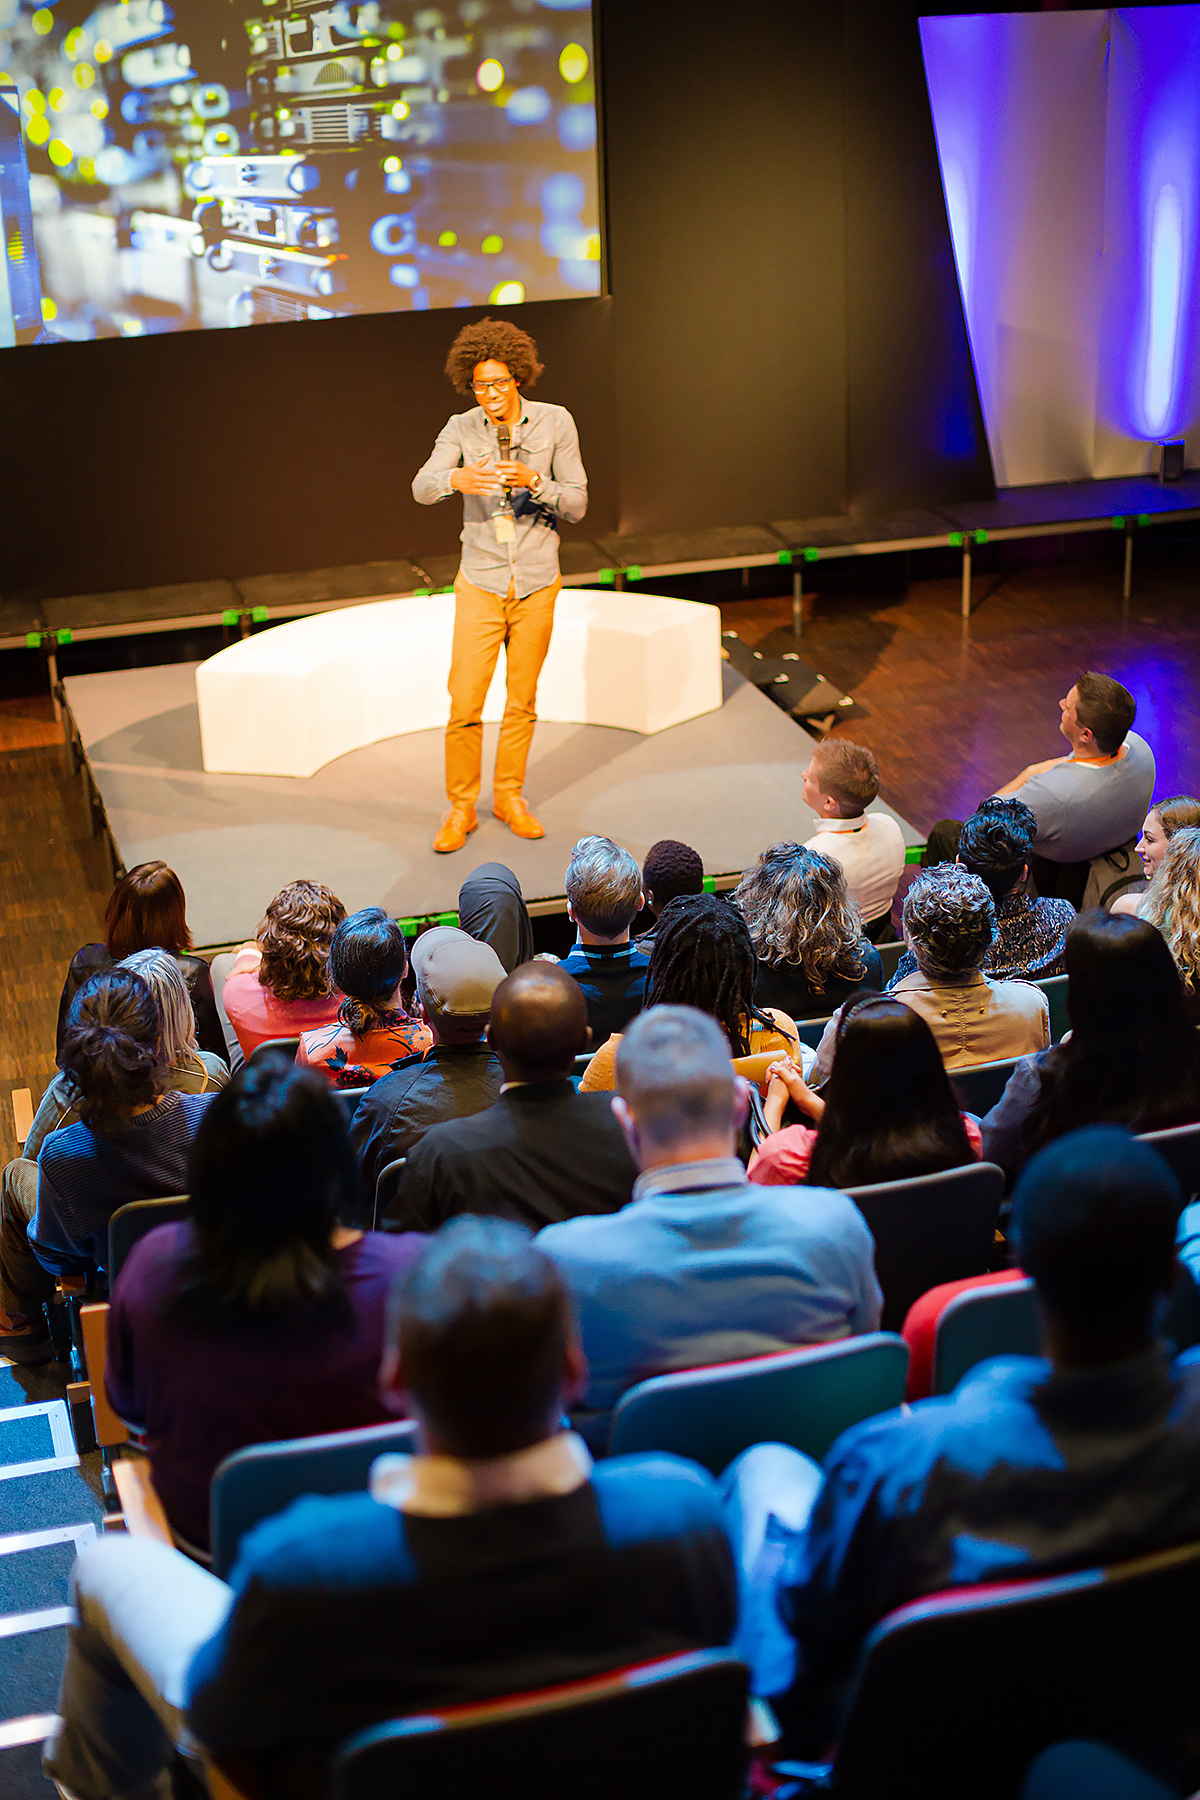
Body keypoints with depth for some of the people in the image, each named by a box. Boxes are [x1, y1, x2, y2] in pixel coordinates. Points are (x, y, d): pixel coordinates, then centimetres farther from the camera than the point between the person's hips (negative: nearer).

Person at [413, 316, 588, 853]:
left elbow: (577, 505, -4)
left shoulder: (555, 423, -4)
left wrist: (534, 482, -23)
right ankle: (460, 808, 11)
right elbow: (421, 489, -18)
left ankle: (509, 796, 28)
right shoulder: (462, 428, -4)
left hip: (537, 585, 1)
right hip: (481, 583, -1)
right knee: (465, 703, -4)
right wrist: (456, 478, -40)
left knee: (522, 701, 11)